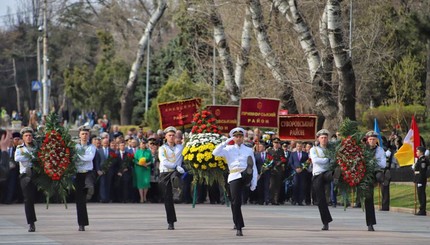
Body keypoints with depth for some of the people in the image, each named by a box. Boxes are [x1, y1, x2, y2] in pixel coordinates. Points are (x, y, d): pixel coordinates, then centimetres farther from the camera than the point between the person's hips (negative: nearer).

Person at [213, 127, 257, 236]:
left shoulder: (249, 150, 18)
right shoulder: (229, 149, 17)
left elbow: (254, 167, 15)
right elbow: (215, 153, 0)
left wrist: (254, 182, 4)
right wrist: (226, 142, -1)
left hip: (246, 175, 0)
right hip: (234, 177, 0)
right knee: (235, 202, -9)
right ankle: (238, 228, -2)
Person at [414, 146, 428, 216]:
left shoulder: (423, 160, -16)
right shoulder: (420, 159, 16)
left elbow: (422, 172, -21)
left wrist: (420, 182, -23)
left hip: (421, 180, -10)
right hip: (419, 180, 10)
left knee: (421, 195, -7)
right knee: (420, 195, 12)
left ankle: (422, 211, -5)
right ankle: (422, 210, 17)